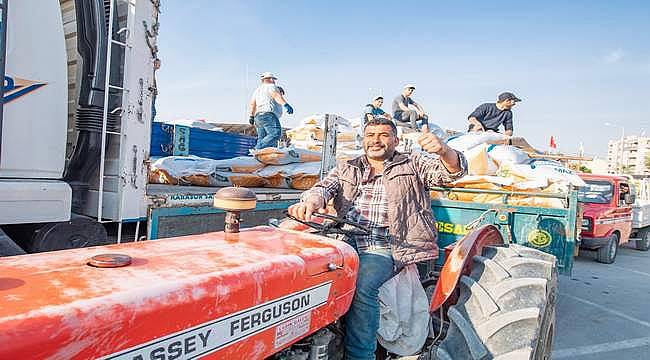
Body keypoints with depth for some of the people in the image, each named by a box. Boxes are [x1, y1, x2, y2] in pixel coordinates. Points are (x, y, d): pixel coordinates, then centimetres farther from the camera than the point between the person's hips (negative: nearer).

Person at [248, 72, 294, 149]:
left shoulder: (258, 89, 30)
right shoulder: (271, 87, 5)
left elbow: (253, 103, 34)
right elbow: (276, 95, -16)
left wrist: (251, 116, 43)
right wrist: (286, 105, -30)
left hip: (258, 117, 10)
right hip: (268, 116, -10)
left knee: (262, 139, 2)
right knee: (275, 134, -24)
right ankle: (258, 150, -37)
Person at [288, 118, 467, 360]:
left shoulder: (414, 165, 16)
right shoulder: (346, 169, 23)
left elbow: (454, 171, 4)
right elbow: (326, 185, 5)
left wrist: (442, 149, -20)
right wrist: (313, 199, -20)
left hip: (382, 248, -3)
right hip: (344, 242, 4)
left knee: (362, 285, -31)